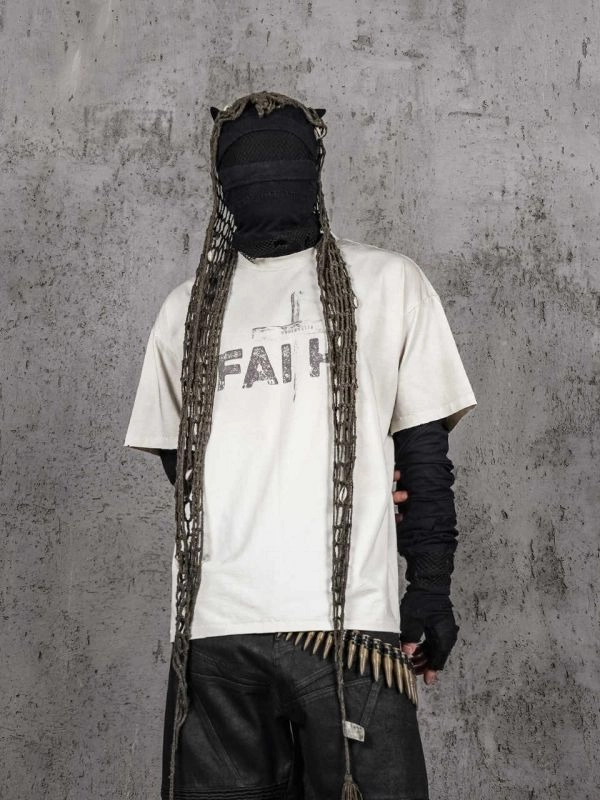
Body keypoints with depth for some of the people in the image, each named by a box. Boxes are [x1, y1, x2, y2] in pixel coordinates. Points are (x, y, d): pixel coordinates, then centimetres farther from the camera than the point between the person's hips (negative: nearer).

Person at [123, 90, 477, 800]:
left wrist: (431, 585, -1)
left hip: (351, 616, -2)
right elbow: (177, 457, 16)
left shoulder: (388, 282, 11)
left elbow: (424, 449, 8)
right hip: (211, 624, 2)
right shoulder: (188, 308, 17)